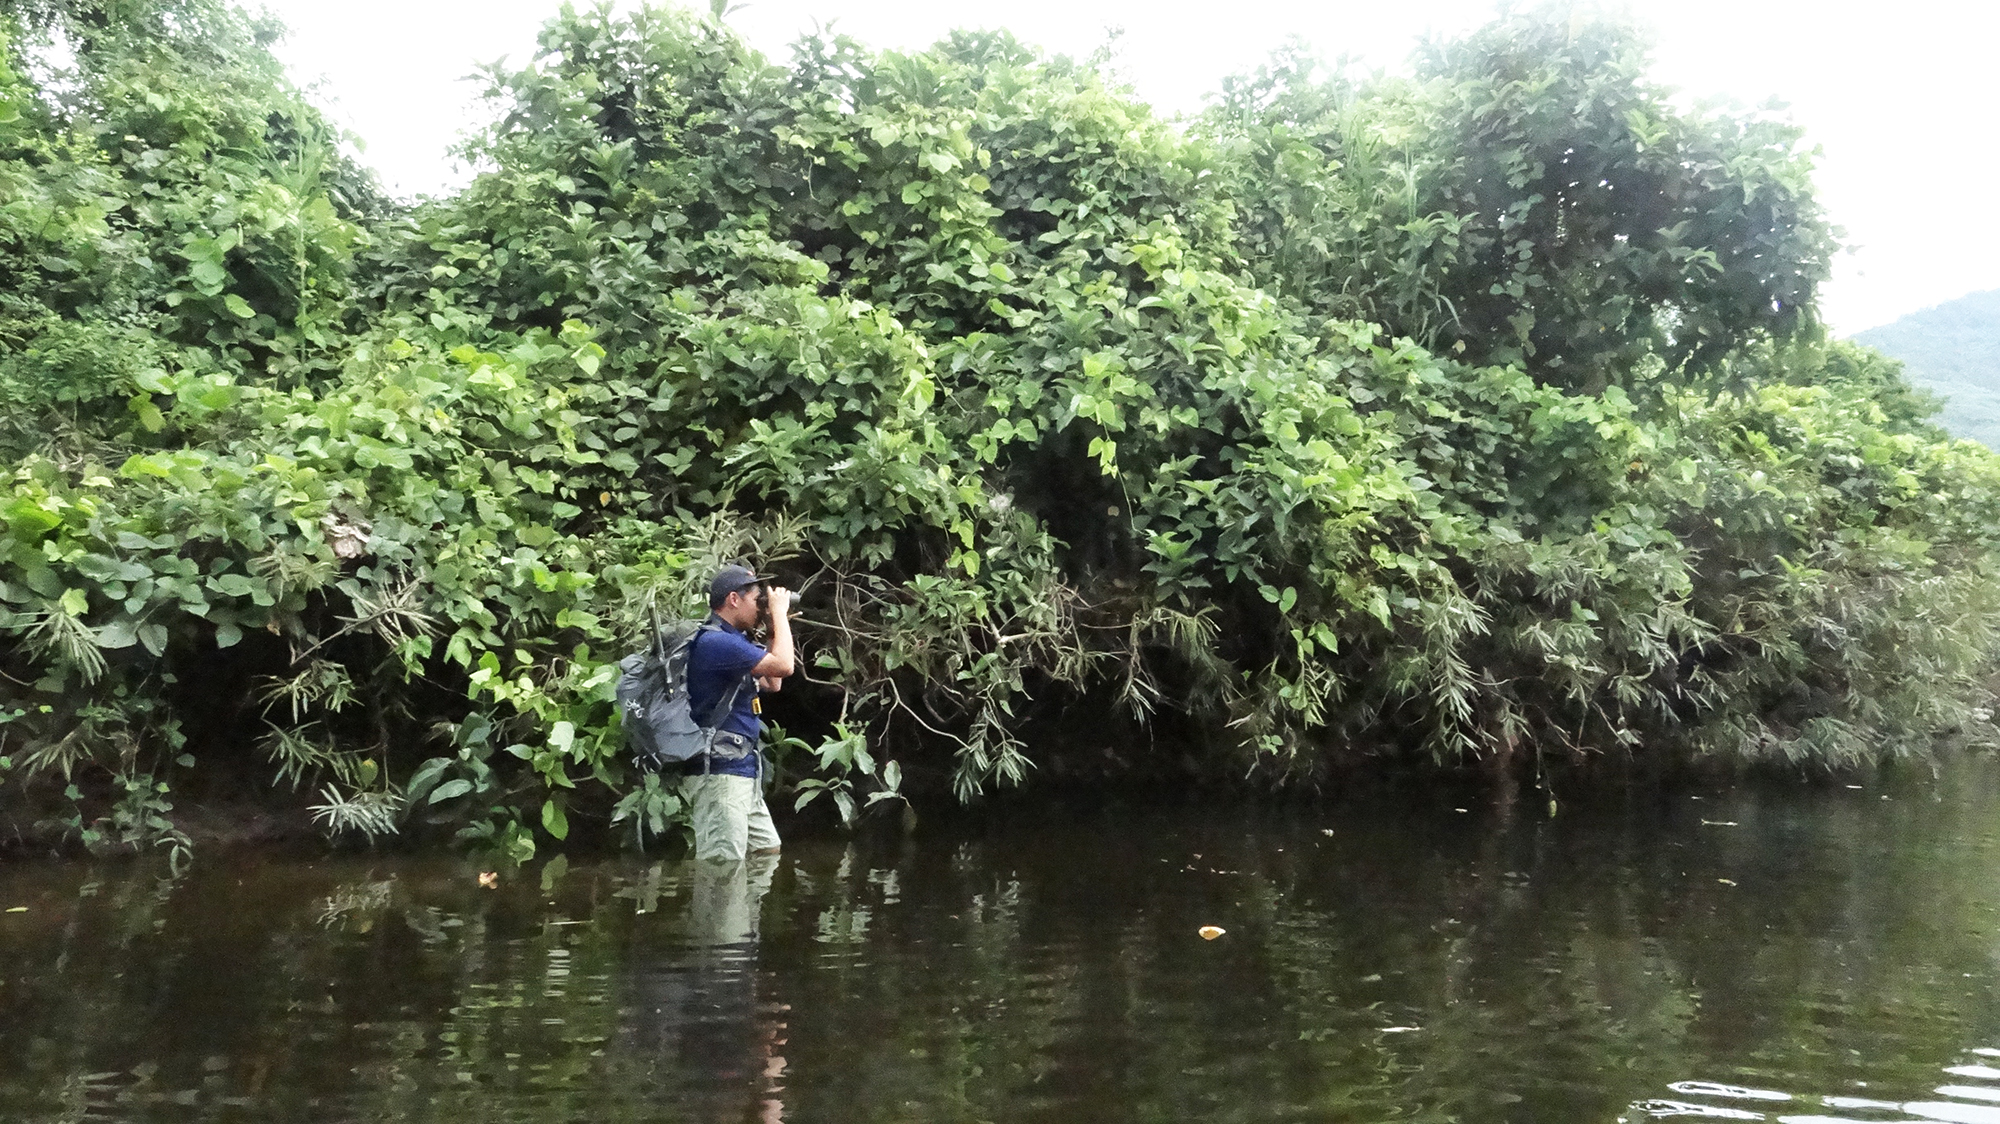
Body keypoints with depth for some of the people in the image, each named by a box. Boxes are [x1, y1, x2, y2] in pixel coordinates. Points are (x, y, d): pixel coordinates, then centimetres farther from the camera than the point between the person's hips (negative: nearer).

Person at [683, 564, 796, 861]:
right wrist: (779, 612, -6)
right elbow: (783, 666, -20)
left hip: (743, 773, 11)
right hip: (719, 773, -11)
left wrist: (779, 626, 20)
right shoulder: (715, 641, -16)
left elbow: (772, 683, 26)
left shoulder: (730, 642, 18)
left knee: (767, 852, 14)